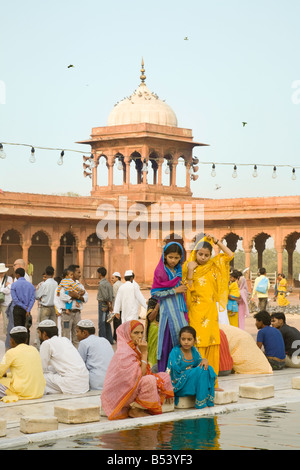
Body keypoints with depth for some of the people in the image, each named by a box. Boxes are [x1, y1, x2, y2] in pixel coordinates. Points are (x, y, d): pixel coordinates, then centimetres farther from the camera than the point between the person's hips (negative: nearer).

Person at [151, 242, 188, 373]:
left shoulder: (179, 271, 15)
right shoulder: (160, 271, -4)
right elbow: (155, 293, -10)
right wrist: (175, 290, -12)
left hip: (180, 310, 6)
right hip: (168, 311, -6)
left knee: (181, 340, -1)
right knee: (168, 340, -10)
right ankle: (164, 372, -5)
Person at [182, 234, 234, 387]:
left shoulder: (213, 265, 11)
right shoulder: (190, 267, -1)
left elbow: (230, 255, 16)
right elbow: (188, 290, -8)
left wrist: (216, 241, 9)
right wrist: (190, 272, -17)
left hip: (211, 311, 5)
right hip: (196, 312, -5)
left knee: (212, 346, 4)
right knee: (198, 345, -9)